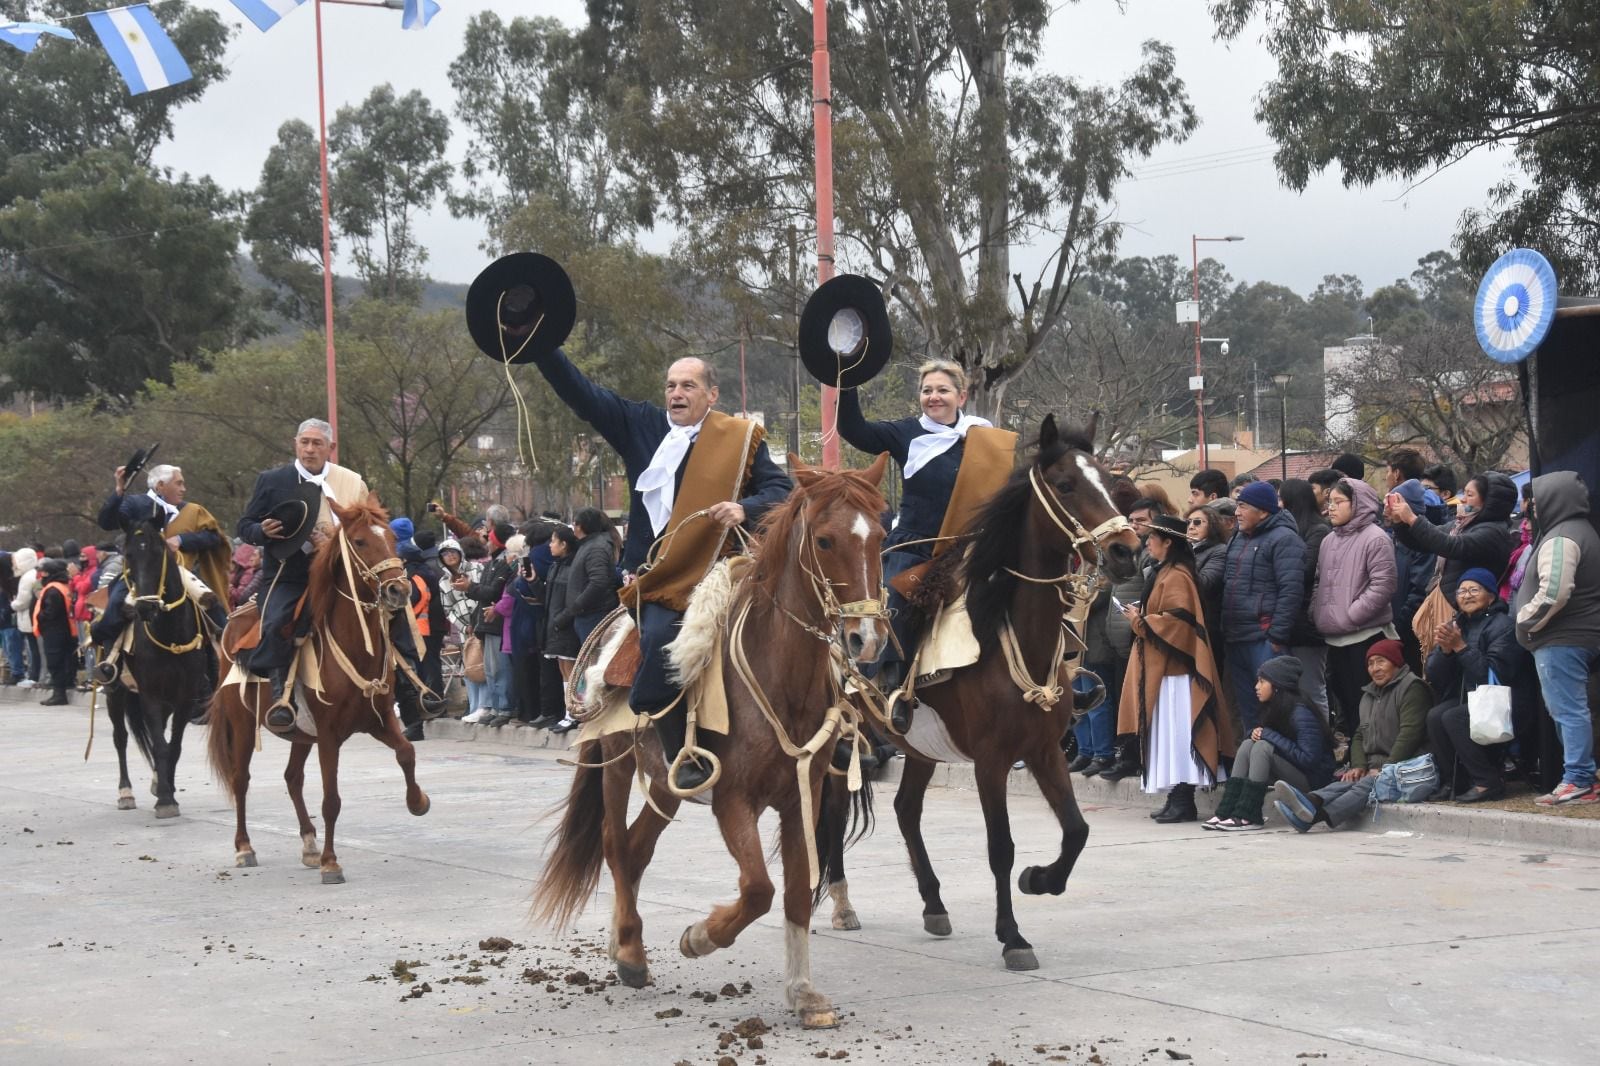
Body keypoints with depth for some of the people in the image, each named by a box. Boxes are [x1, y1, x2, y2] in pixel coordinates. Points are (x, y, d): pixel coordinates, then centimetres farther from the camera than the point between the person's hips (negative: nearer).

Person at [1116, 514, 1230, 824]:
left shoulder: (1175, 577, -15)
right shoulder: (1164, 573, 17)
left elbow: (1177, 621, -22)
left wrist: (1140, 620, -12)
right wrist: (1141, 615, 9)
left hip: (1174, 667, -10)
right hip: (1160, 666, 10)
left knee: (1177, 733, -10)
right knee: (1167, 733, 10)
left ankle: (1183, 801, -10)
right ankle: (1177, 799, 12)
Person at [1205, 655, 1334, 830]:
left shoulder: (1301, 714, -20)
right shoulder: (1274, 710, 7)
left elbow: (1308, 759, -27)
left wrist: (1270, 735, -22)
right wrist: (1257, 732, -9)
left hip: (1312, 781, -8)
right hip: (1291, 776, 8)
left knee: (1262, 747, -25)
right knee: (1248, 744, -10)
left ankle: (1248, 816, -29)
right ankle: (1226, 811, -21)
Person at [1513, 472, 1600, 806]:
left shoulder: (1560, 538, -16)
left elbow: (1554, 591, -27)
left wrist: (1526, 620, -13)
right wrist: (1529, 620, 20)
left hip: (1561, 640, -11)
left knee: (1568, 710, -9)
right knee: (1572, 710, 13)